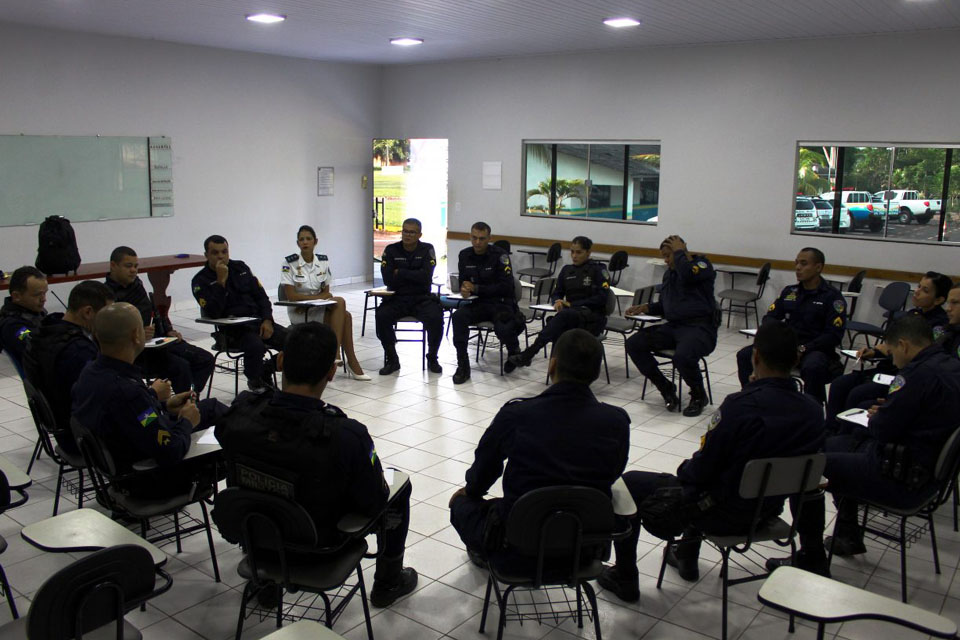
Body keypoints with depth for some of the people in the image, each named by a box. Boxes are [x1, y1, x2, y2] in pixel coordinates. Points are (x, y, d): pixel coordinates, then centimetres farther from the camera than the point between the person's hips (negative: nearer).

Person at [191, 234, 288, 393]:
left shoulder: (240, 267, 14)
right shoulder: (201, 280, -1)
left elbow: (261, 295, 15)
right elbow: (212, 313, -16)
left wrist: (267, 320, -2)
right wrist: (221, 281, -18)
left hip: (258, 320, 5)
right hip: (233, 329, -5)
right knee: (256, 346, -36)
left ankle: (265, 373, 6)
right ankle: (255, 383, -6)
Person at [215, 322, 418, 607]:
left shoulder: (239, 413, -24)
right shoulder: (346, 436, -36)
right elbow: (374, 503, -20)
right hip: (323, 547, -4)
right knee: (398, 486, 17)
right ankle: (388, 582, 36)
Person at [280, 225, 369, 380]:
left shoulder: (323, 261, 4)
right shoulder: (289, 263, -8)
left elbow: (326, 292, 3)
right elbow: (291, 295, -14)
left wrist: (308, 302, -15)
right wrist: (318, 297, -16)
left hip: (320, 308, 4)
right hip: (298, 312, -4)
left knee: (346, 316, -27)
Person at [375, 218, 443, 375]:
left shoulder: (427, 250, 2)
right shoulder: (391, 250, 4)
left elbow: (426, 277, -13)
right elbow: (388, 280, -8)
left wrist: (400, 273, -8)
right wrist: (414, 276, -8)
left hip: (422, 298, -1)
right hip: (397, 298, 1)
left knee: (436, 318, -29)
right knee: (382, 317, -28)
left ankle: (432, 358, -4)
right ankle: (392, 359, -9)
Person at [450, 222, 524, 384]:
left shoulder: (500, 255, -9)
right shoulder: (465, 255, 6)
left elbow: (506, 286, -15)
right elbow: (462, 283, 14)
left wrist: (476, 288, -16)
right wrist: (464, 289, -13)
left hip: (501, 303, -4)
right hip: (478, 304, 4)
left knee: (503, 330, -33)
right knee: (458, 317, -27)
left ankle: (514, 351, 7)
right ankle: (463, 366, -19)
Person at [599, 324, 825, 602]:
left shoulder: (740, 405, -28)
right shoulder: (813, 411, -8)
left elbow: (702, 469, -19)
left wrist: (684, 468, 3)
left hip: (724, 515, -7)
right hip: (769, 508, 8)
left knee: (629, 484, 7)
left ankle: (624, 578, 17)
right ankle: (687, 554, 45)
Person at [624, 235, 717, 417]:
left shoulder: (701, 264, -1)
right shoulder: (669, 273, 21)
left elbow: (687, 274, -26)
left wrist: (679, 252, -9)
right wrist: (645, 308, 13)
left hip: (699, 328, -8)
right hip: (673, 326, 8)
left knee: (683, 356, -36)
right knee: (634, 344, -11)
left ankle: (699, 396, -4)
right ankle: (666, 388, 1)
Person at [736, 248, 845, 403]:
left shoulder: (832, 296, -1)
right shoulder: (789, 291, 15)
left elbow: (834, 336, -9)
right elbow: (769, 317, 12)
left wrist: (803, 349, -21)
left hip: (816, 349, -5)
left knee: (813, 367, -39)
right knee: (745, 355, -14)